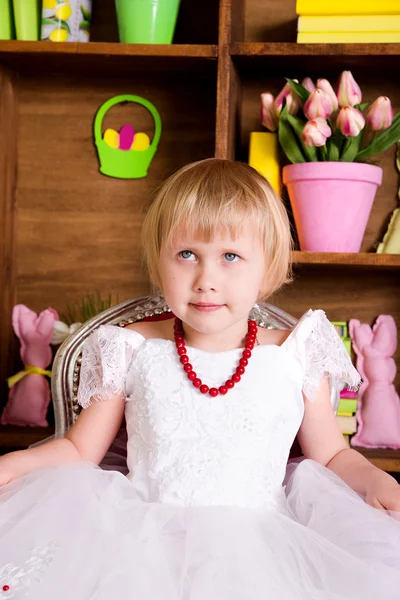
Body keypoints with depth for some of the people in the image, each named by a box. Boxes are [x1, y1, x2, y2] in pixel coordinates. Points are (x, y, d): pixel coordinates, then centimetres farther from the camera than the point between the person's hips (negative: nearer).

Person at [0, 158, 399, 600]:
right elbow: (79, 450, 12)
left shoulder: (295, 360, 3)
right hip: (143, 540, 0)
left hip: (256, 542, 1)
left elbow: (332, 456, 14)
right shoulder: (134, 352, 4)